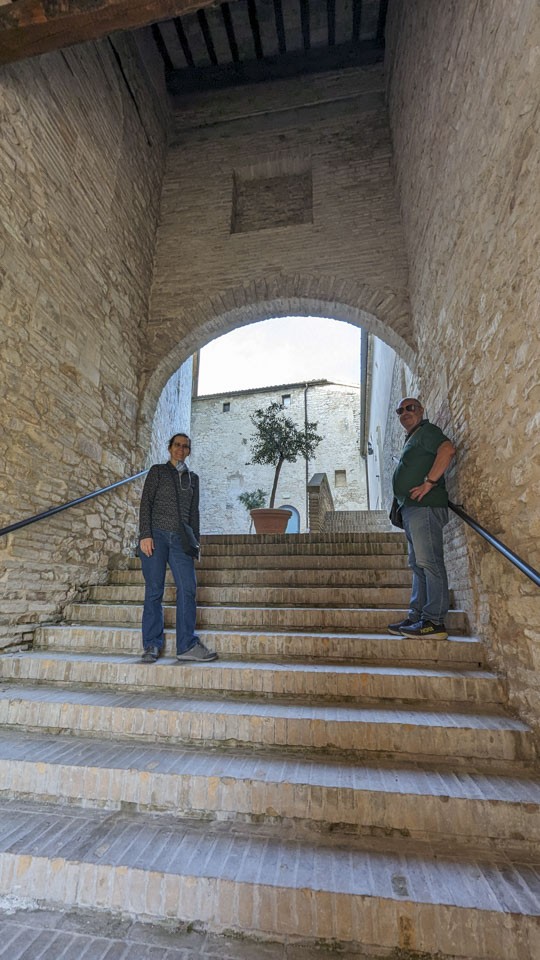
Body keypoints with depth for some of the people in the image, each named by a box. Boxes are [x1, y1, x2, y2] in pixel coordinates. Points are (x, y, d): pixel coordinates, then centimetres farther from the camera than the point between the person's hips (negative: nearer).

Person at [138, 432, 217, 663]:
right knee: (154, 590, -1)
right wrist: (145, 535, -11)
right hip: (156, 534, -3)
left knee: (187, 588, -7)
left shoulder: (192, 478, 19)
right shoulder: (157, 471, 9)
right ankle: (152, 645, 10)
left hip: (180, 538, 3)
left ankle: (187, 646, 0)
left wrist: (195, 540, 12)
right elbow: (145, 503, 0)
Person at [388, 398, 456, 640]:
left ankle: (434, 622, -7)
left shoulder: (426, 431, -1)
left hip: (425, 507, -10)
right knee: (419, 565, 10)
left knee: (430, 563, -10)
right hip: (412, 511, 10)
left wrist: (430, 482, -22)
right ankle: (416, 617, 15)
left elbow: (448, 449, -20)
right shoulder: (411, 439, 28)